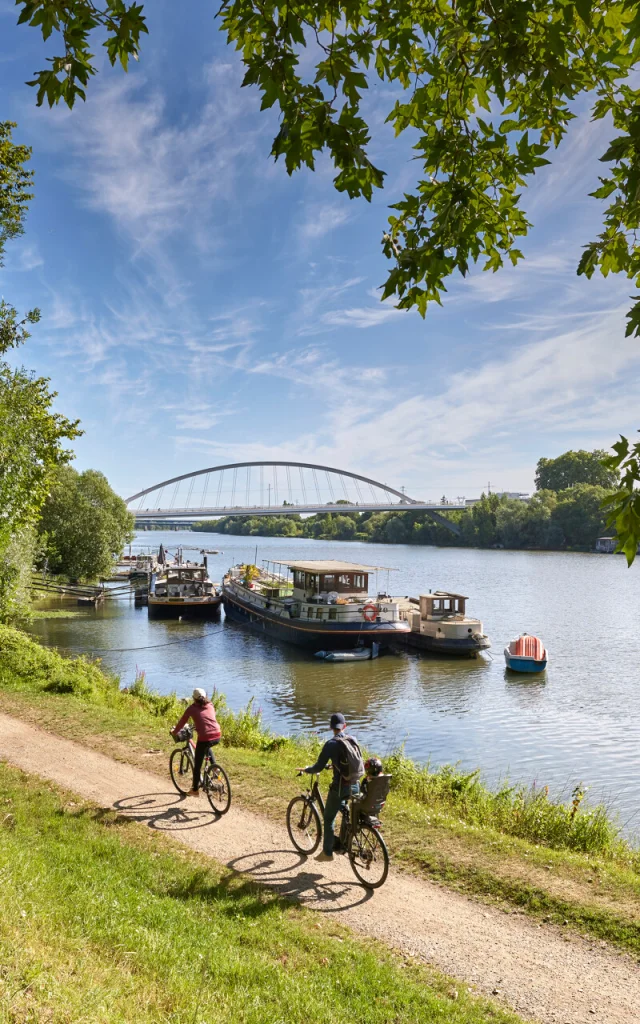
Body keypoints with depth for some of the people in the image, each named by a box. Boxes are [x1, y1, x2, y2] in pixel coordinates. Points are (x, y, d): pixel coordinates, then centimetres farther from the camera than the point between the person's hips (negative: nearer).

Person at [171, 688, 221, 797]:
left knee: (197, 764, 14)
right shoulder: (210, 705, 16)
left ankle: (195, 790, 24)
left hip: (205, 738, -5)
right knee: (207, 747, 40)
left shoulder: (192, 708, 5)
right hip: (217, 736, 5)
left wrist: (174, 732, 30)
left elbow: (182, 722, 12)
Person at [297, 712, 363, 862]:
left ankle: (327, 852, 18)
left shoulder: (331, 744, -13)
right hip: (355, 786, 5)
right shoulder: (354, 740, 1)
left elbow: (319, 767, -13)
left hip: (339, 787, -5)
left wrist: (305, 770, 7)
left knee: (329, 819, 12)